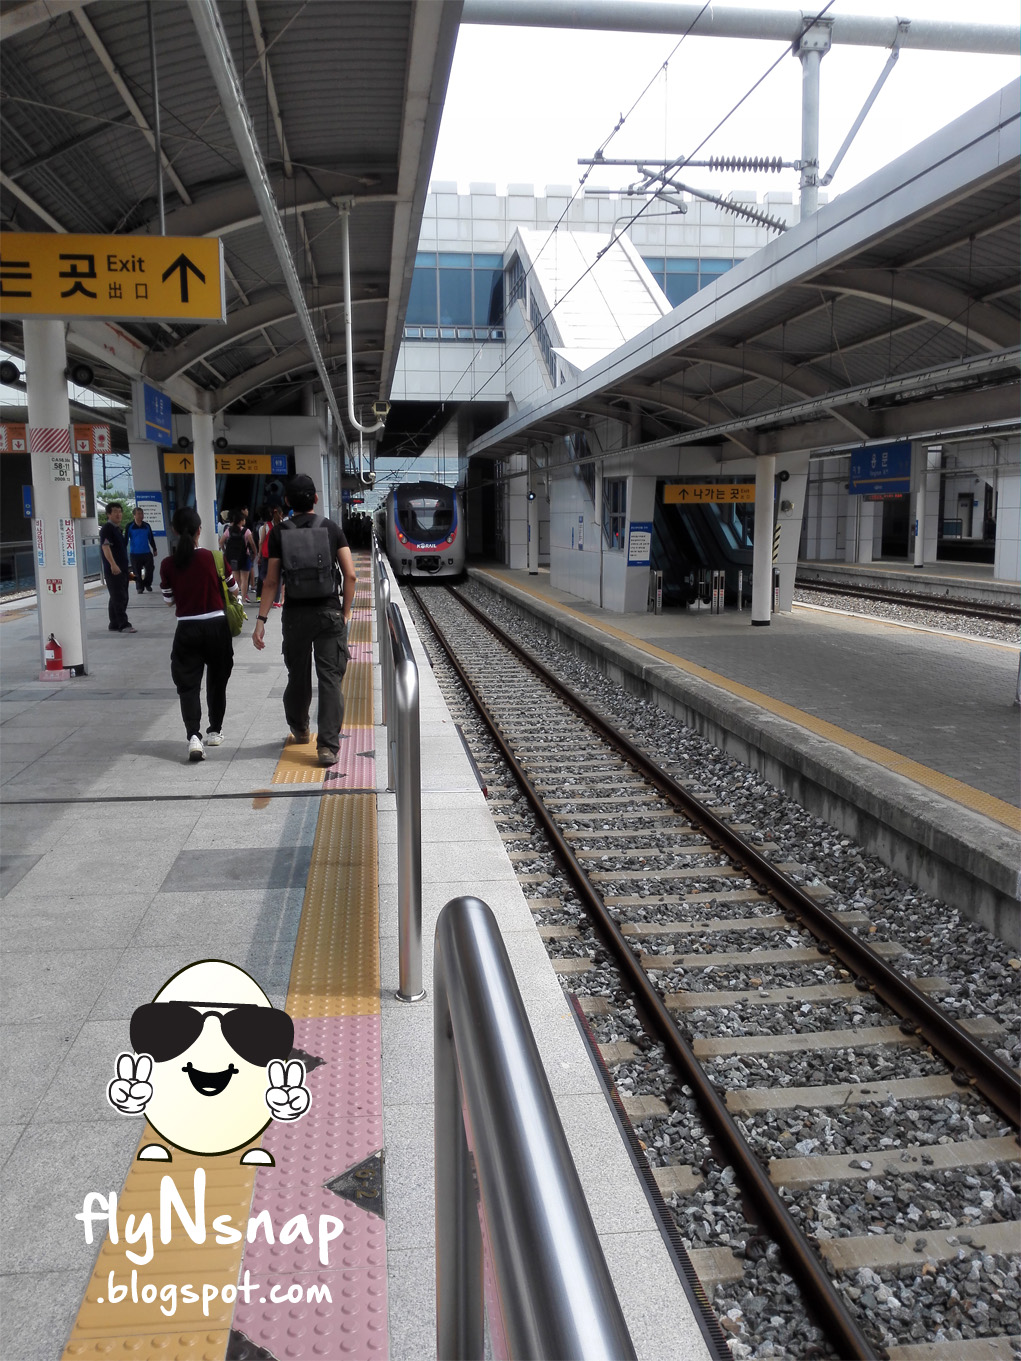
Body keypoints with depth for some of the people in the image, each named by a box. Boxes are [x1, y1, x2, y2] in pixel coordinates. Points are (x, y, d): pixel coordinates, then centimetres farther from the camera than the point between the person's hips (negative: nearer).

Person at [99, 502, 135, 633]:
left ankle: (115, 625, 18)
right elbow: (105, 547, -22)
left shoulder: (118, 529, 18)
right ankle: (124, 625, -10)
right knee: (119, 598, -10)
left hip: (122, 569, 10)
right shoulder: (107, 528, -11)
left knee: (122, 598, 12)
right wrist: (113, 564, -32)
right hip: (113, 570, -10)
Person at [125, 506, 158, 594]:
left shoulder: (146, 526, 5)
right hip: (135, 554, -2)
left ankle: (147, 584, 22)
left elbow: (151, 539, 14)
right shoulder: (130, 526, -4)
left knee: (150, 569, -1)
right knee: (137, 572, 3)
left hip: (147, 553, 2)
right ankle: (140, 588, 18)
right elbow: (126, 539, -3)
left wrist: (154, 549, 16)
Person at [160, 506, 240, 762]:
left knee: (188, 684, 1)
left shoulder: (168, 565, -7)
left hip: (187, 630, 0)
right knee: (217, 681, 18)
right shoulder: (214, 558, -9)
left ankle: (193, 735, -19)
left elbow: (169, 600, 5)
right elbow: (234, 592, 3)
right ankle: (215, 731, 30)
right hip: (217, 627, 1)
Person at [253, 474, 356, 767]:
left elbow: (271, 581, -4)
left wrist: (261, 619, 0)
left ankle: (299, 730, 39)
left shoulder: (279, 532, -1)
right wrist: (346, 612, 4)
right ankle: (328, 746, -8)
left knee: (298, 676, 18)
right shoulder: (332, 529, 0)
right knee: (330, 680, -2)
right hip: (329, 613, -1)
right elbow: (350, 575, -5)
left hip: (295, 614, 1)